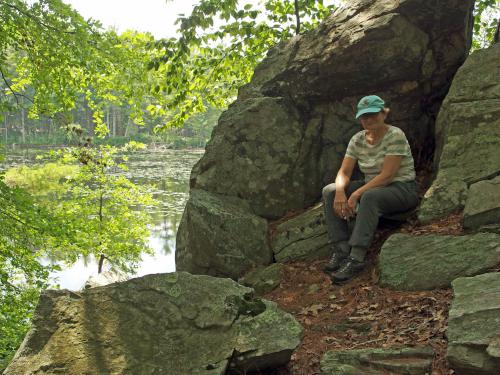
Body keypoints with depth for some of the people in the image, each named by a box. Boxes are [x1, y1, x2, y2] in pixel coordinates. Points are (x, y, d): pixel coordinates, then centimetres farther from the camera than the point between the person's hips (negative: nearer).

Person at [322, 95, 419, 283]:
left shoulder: (395, 136, -16)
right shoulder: (357, 140, 3)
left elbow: (387, 175, -23)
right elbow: (344, 172, -1)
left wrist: (356, 195, -29)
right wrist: (340, 192, -24)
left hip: (402, 188, -7)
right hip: (372, 187, 7)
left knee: (369, 197, -38)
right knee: (330, 191, -11)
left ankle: (356, 258, -40)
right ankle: (340, 249, -19)